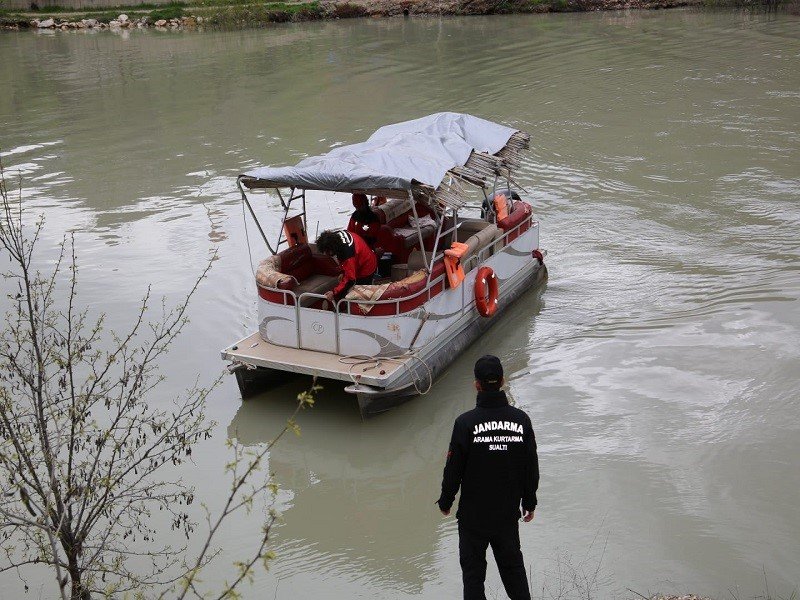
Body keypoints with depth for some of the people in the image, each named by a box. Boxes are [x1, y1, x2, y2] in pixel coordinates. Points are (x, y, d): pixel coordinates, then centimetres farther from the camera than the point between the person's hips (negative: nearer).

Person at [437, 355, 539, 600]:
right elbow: (531, 467, 1)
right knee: (512, 564, 21)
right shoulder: (521, 420, -7)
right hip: (508, 513, 3)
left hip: (473, 515, -3)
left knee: (473, 569, 11)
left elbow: (454, 468, -11)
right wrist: (529, 502, 16)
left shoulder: (466, 422, -18)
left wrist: (445, 501, 6)